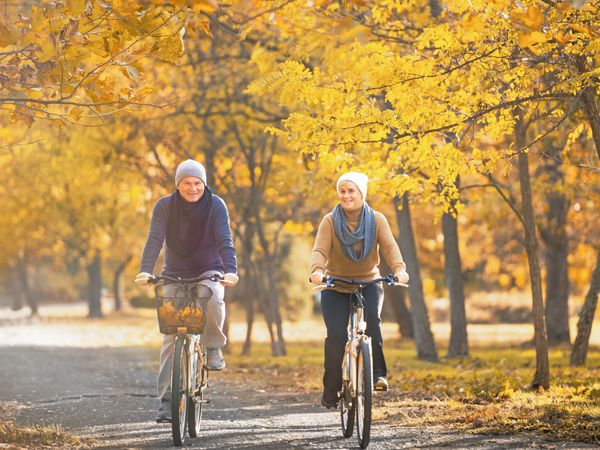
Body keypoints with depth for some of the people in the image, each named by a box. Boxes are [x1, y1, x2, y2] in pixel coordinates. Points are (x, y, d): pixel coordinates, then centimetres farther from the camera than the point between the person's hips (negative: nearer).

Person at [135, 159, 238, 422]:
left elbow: (225, 241, -20)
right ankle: (166, 400, -5)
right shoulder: (165, 207, -8)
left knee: (212, 297, -37)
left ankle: (213, 347, -11)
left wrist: (230, 271, -36)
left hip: (209, 271, -1)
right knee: (170, 338, -8)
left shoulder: (216, 206, -10)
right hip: (175, 274, 1)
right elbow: (154, 240, -18)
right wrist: (145, 271, -34)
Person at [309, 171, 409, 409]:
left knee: (371, 318, -29)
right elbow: (320, 250, -20)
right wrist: (317, 270, -42)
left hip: (368, 283, 1)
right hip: (335, 287, 0)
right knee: (336, 335, -16)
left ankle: (377, 373, -19)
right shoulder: (330, 221, -8)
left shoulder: (377, 220, -5)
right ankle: (331, 392, -2)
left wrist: (399, 269, -38)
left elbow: (390, 247, -18)